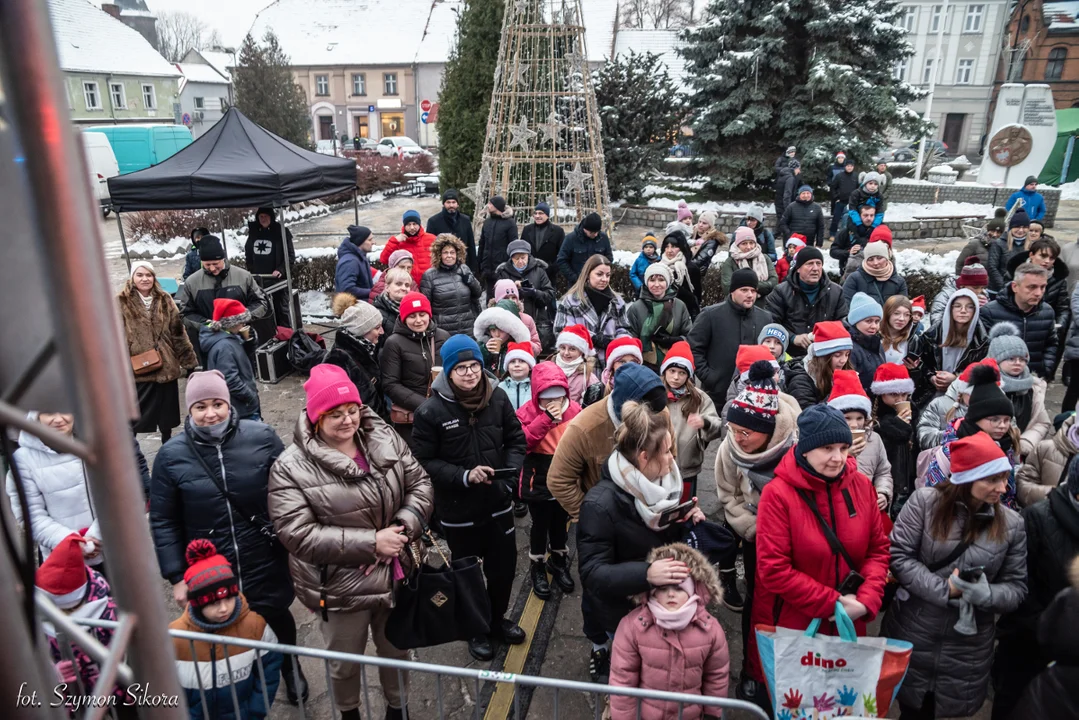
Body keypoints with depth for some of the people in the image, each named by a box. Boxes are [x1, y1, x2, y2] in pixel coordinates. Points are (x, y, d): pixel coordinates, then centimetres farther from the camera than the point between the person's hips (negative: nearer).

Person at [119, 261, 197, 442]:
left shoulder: (165, 300, 6)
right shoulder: (121, 303, -4)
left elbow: (178, 332, 7)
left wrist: (189, 360, 6)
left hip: (166, 367, 3)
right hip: (137, 370, -3)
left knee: (167, 414, 15)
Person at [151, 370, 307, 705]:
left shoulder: (262, 437, -12)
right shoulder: (171, 456, -9)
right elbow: (163, 522, -2)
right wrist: (176, 577, -3)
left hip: (267, 565, 0)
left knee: (278, 619, 21)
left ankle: (291, 669, 52)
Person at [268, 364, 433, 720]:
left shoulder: (384, 439, -6)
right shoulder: (291, 468, -20)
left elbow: (419, 483, -1)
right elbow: (298, 533, -24)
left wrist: (402, 528, -19)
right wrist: (370, 542, -26)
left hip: (395, 575, 4)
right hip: (340, 587, -3)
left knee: (397, 652, 25)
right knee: (345, 664, 21)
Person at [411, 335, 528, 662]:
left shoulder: (498, 398, -7)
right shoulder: (431, 410, -18)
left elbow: (516, 439, 4)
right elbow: (423, 462, -13)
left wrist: (510, 473, -13)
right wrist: (464, 476, -23)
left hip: (498, 502, 4)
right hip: (458, 509, -3)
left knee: (504, 564, 19)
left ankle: (497, 619, 46)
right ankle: (475, 631, 41)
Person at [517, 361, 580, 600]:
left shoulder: (574, 409, -7)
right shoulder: (528, 410, -14)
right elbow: (521, 443, -25)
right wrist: (546, 418, -30)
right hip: (539, 481, -3)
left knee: (561, 523, 21)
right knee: (540, 525, 11)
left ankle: (558, 562, 44)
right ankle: (538, 567, 33)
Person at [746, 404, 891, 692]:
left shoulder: (861, 486, -3)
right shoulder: (778, 494, -18)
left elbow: (878, 549, 4)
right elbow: (774, 570, -19)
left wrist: (866, 601, -11)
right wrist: (834, 603, -16)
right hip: (788, 627, -4)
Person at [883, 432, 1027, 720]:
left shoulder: (1012, 524, -2)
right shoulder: (924, 501, -10)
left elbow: (1016, 587, 0)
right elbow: (899, 556, -13)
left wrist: (986, 594, -20)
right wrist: (945, 589, -20)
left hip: (968, 647, 2)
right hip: (912, 636, -2)